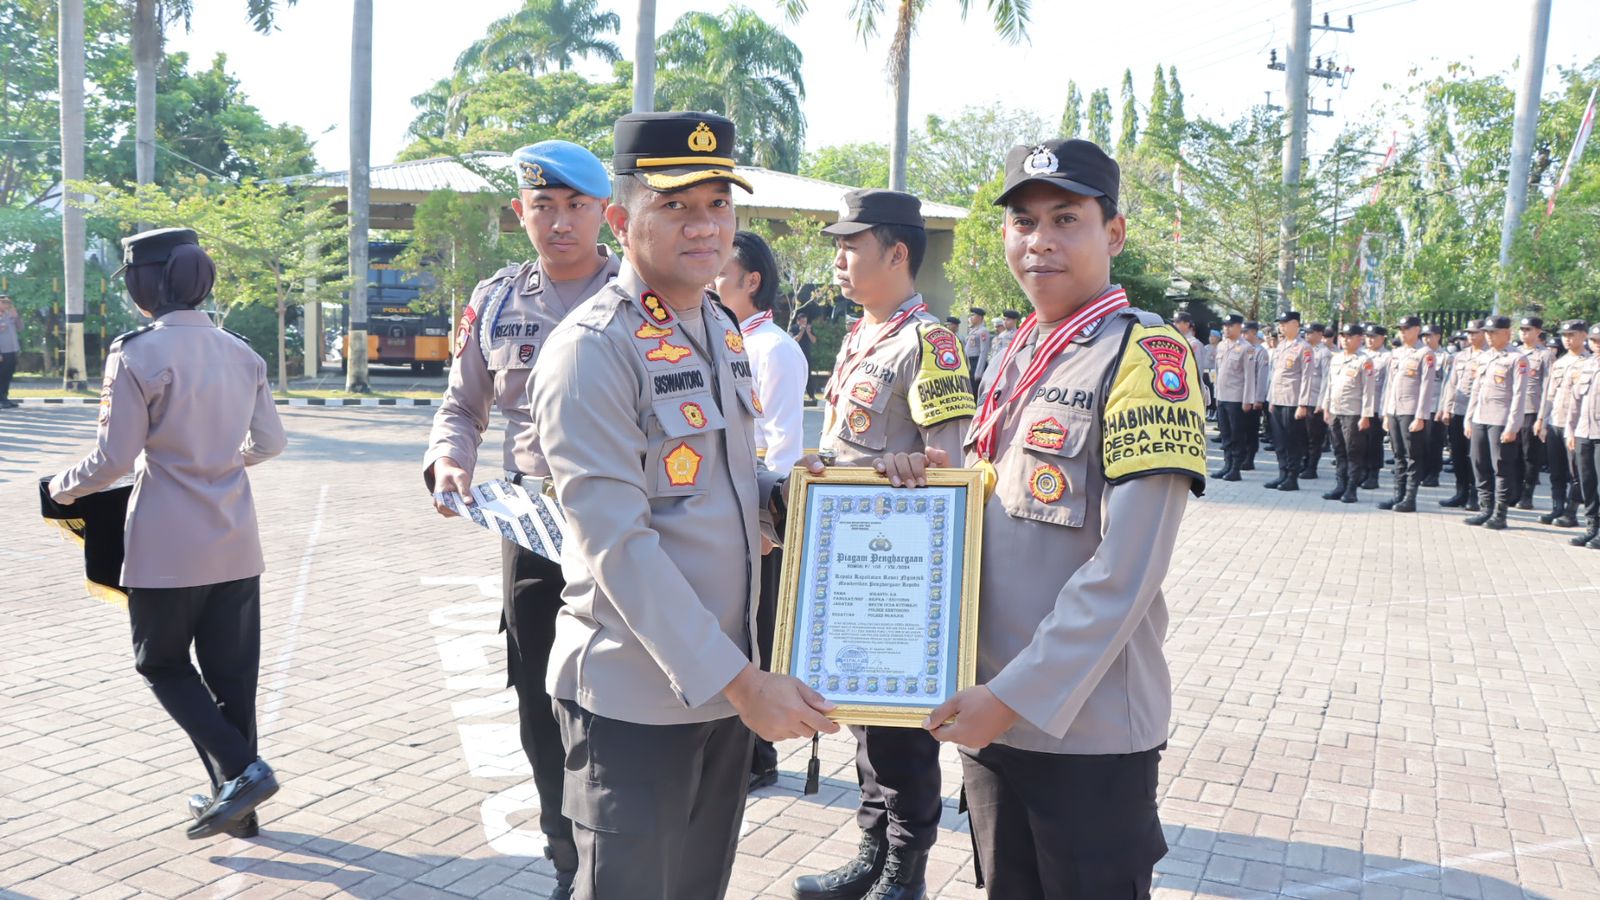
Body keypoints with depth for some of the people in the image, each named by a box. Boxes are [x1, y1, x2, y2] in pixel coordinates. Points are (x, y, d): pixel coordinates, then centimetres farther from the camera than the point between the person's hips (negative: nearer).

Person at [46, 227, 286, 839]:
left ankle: (240, 771, 0)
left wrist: (64, 487, 8)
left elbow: (114, 459, -12)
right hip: (235, 543, 5)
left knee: (161, 664, 14)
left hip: (168, 548, -5)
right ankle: (235, 801, 23)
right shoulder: (241, 353, 4)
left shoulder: (137, 354, -13)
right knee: (231, 672, 13)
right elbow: (269, 442, 11)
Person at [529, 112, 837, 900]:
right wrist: (741, 682, -23)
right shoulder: (591, 350, -16)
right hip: (637, 699, -7)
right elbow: (619, 547, -22)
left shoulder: (722, 332, 9)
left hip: (728, 685, 8)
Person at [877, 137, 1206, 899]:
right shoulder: (1014, 359, 10)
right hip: (987, 715, 7)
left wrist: (1020, 694, -18)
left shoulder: (1144, 355, -13)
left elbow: (1126, 570, -18)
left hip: (1090, 729, -7)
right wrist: (929, 481, -1)